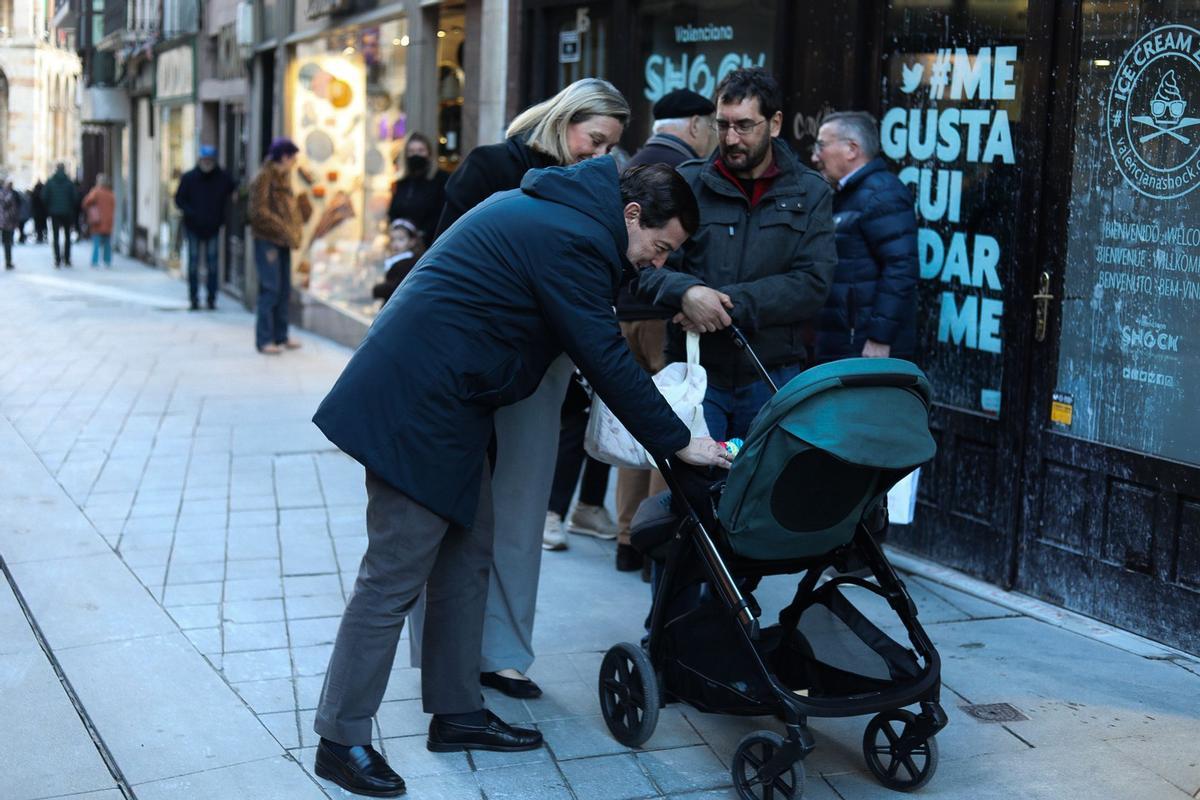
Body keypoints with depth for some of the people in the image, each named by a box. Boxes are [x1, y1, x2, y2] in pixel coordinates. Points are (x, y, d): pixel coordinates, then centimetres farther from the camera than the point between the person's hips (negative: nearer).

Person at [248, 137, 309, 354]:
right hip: (267, 240, -9)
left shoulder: (284, 177, 15)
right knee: (270, 289, -9)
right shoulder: (264, 178, -12)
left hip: (282, 241, 9)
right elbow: (259, 211, -18)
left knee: (284, 290, 12)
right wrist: (283, 228, -21)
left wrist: (295, 226, 7)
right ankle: (264, 340, -5)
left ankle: (280, 337, 20)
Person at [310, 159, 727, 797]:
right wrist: (678, 443, -6)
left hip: (437, 401, 11)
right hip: (419, 403, -11)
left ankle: (457, 712, 25)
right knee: (395, 576, -5)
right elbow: (607, 361, -15)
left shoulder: (549, 206, 15)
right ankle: (341, 739, 4)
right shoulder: (572, 239, -17)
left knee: (467, 553, 15)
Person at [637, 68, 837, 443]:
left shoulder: (810, 193, 5)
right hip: (695, 372, -1)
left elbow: (813, 284, -7)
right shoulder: (686, 183, 4)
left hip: (772, 380, 1)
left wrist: (730, 302, -17)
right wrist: (685, 291, -24)